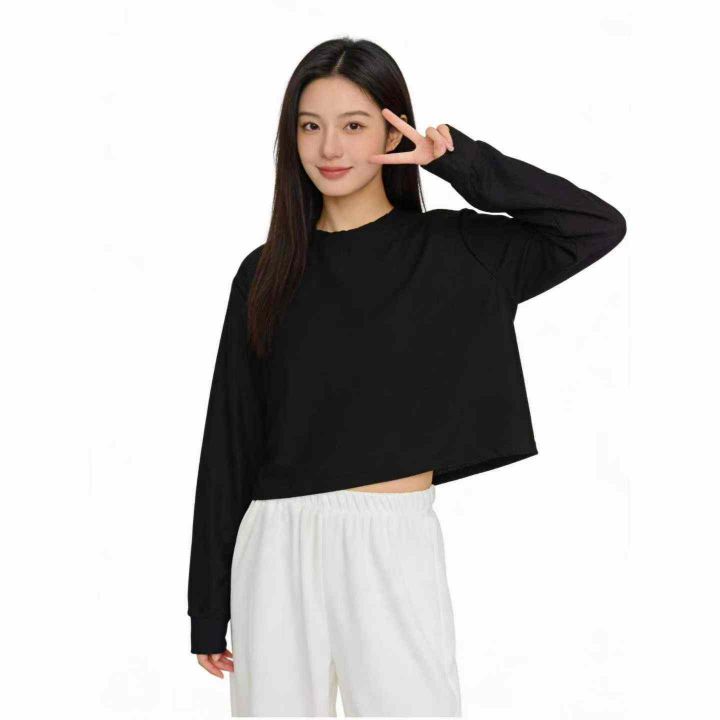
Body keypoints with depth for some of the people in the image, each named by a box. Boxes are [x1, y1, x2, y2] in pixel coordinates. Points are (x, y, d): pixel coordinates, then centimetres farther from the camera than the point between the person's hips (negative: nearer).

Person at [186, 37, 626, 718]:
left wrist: (459, 159, -9)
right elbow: (229, 439, 8)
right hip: (276, 545, 2)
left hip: (393, 543, -2)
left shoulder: (449, 251, 3)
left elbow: (599, 225, -8)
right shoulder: (266, 273, 6)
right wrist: (209, 607, 8)